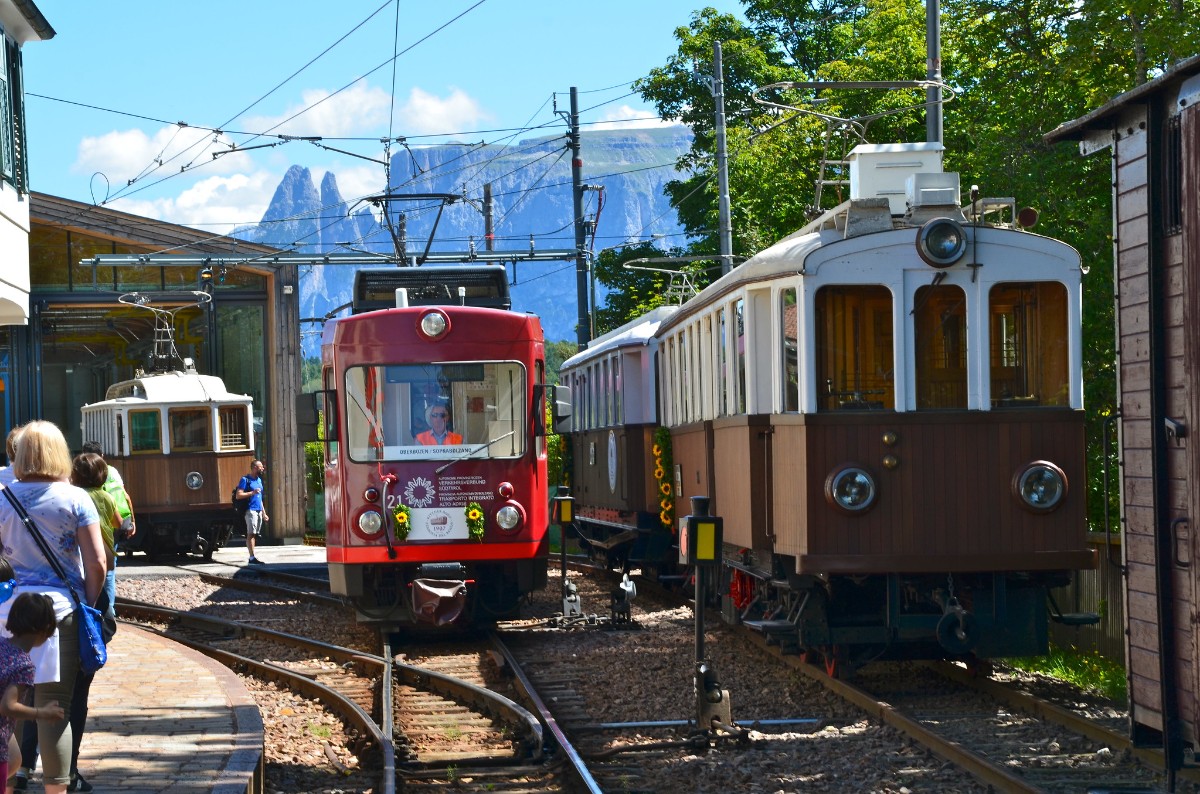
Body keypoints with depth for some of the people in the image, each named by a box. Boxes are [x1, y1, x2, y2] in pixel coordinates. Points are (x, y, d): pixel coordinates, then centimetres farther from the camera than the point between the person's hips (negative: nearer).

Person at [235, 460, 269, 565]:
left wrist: (264, 513, 23)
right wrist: (252, 492, -20)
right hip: (251, 510, -8)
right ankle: (252, 557, -16)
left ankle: (252, 557, 6)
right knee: (251, 533, -12)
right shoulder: (245, 480, -5)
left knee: (254, 534, 6)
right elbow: (239, 495, -13)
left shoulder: (259, 480, 20)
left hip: (259, 511, 8)